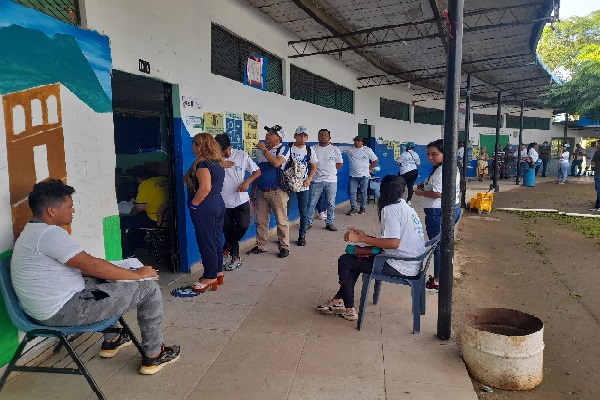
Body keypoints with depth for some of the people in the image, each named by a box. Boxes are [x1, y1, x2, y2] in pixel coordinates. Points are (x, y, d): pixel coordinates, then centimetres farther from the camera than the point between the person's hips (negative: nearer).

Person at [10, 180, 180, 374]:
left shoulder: (34, 232, 12)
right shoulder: (49, 233, -22)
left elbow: (82, 268, 17)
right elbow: (94, 266, -24)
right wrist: (136, 274, -12)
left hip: (48, 309, 11)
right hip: (64, 311, -11)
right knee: (149, 288, -8)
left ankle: (110, 341, 35)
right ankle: (153, 356, 6)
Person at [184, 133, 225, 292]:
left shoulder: (202, 164, -17)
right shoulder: (217, 163, 11)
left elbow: (205, 188, -26)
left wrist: (193, 204, -16)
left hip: (205, 208, -9)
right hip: (218, 205, 9)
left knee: (206, 243, 0)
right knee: (216, 240, 15)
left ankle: (210, 278, 8)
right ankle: (218, 272, 25)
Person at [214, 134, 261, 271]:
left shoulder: (242, 155, -4)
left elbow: (257, 172, 1)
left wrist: (247, 181, -16)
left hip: (241, 200, 0)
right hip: (223, 202, 0)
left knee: (243, 226, -11)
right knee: (228, 230, 7)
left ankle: (227, 249, 13)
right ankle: (235, 257, 26)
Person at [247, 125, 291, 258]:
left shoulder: (284, 149, -3)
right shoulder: (261, 150, 13)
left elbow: (276, 163, -23)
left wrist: (264, 149, -15)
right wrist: (253, 190, 18)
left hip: (277, 191, -5)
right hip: (261, 191, 5)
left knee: (281, 220, 1)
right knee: (261, 220, 9)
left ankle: (284, 246, 11)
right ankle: (261, 245, 20)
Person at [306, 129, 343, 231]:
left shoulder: (335, 149, 5)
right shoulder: (313, 149, 1)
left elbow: (340, 163, 11)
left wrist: (330, 170, 3)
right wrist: (317, 170, -4)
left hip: (331, 180, 1)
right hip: (317, 180, -1)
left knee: (331, 203, 6)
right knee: (312, 203, 1)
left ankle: (329, 223, 17)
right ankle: (309, 222, 12)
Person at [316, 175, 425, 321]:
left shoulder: (390, 209, -15)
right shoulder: (404, 207, 14)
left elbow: (394, 243, -24)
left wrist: (361, 239, -17)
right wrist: (364, 236, 11)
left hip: (400, 267, -10)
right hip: (412, 264, 10)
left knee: (345, 261, 0)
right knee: (355, 259, 22)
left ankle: (349, 310, 9)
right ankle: (339, 300, 23)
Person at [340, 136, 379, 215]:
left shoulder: (368, 150, 2)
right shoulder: (349, 149, 3)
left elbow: (376, 160, 7)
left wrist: (369, 168, 6)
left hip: (364, 175, -1)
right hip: (353, 175, 1)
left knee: (363, 192, 6)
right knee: (352, 192, -3)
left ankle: (362, 208, 17)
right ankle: (353, 208, 6)